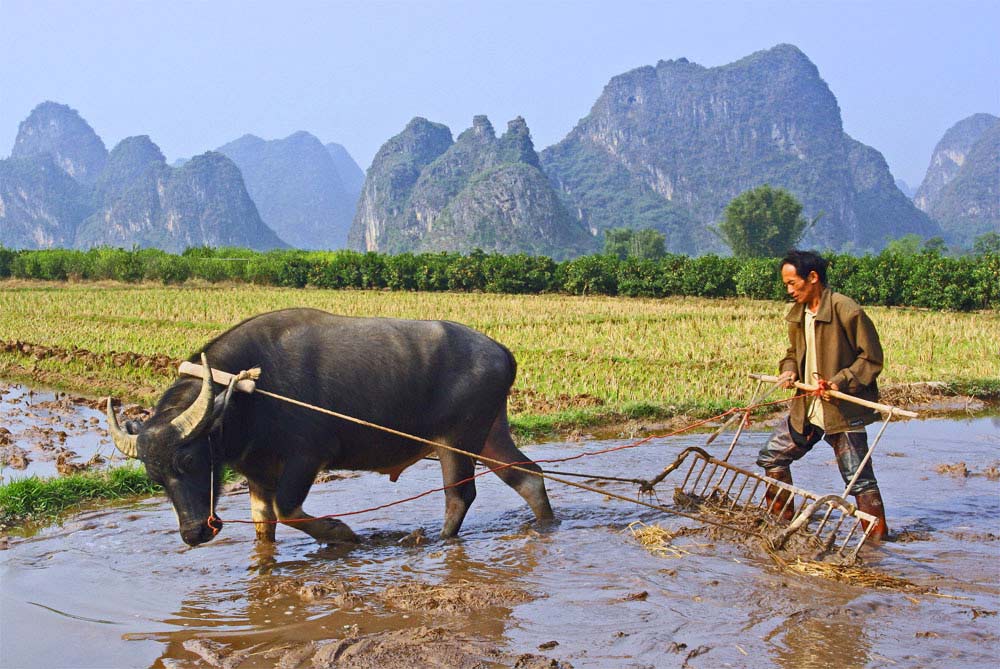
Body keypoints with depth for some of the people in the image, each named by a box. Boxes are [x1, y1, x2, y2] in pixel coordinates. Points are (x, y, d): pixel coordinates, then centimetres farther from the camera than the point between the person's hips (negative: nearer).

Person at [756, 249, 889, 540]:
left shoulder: (846, 311, -16)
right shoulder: (797, 313, 8)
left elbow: (871, 359, -13)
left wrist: (840, 382, -24)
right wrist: (789, 371, 1)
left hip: (843, 410, -8)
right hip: (806, 409, 8)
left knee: (858, 478, -4)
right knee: (772, 457, 14)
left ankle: (878, 538, 8)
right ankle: (782, 519, 29)